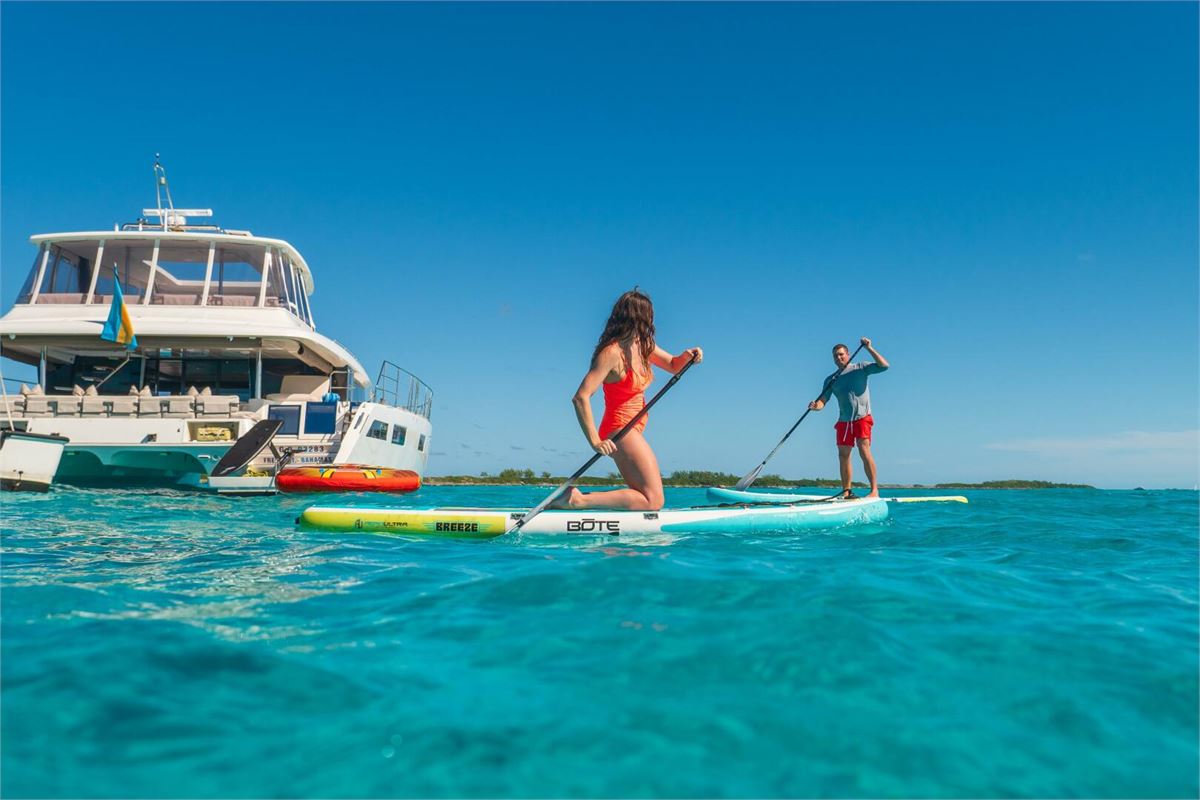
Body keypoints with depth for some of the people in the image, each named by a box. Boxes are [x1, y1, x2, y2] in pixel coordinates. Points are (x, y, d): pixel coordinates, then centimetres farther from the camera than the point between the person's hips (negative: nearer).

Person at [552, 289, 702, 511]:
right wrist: (595, 441, -26)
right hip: (621, 429, -10)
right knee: (653, 501, -11)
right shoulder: (613, 353, -19)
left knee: (643, 496, 19)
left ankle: (577, 497, 10)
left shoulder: (641, 345, 7)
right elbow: (580, 397, -24)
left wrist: (687, 356, -2)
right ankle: (579, 500, -15)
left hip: (632, 430, 10)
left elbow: (673, 365, 21)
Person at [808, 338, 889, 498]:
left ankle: (874, 490, -15)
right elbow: (822, 401, 3)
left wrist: (869, 348, -16)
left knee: (864, 450, -17)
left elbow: (884, 365, -10)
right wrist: (815, 406, -20)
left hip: (862, 418, -4)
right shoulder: (830, 380, 10)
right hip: (843, 421, 5)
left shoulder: (860, 368, 2)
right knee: (843, 455, 5)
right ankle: (846, 491, 16)